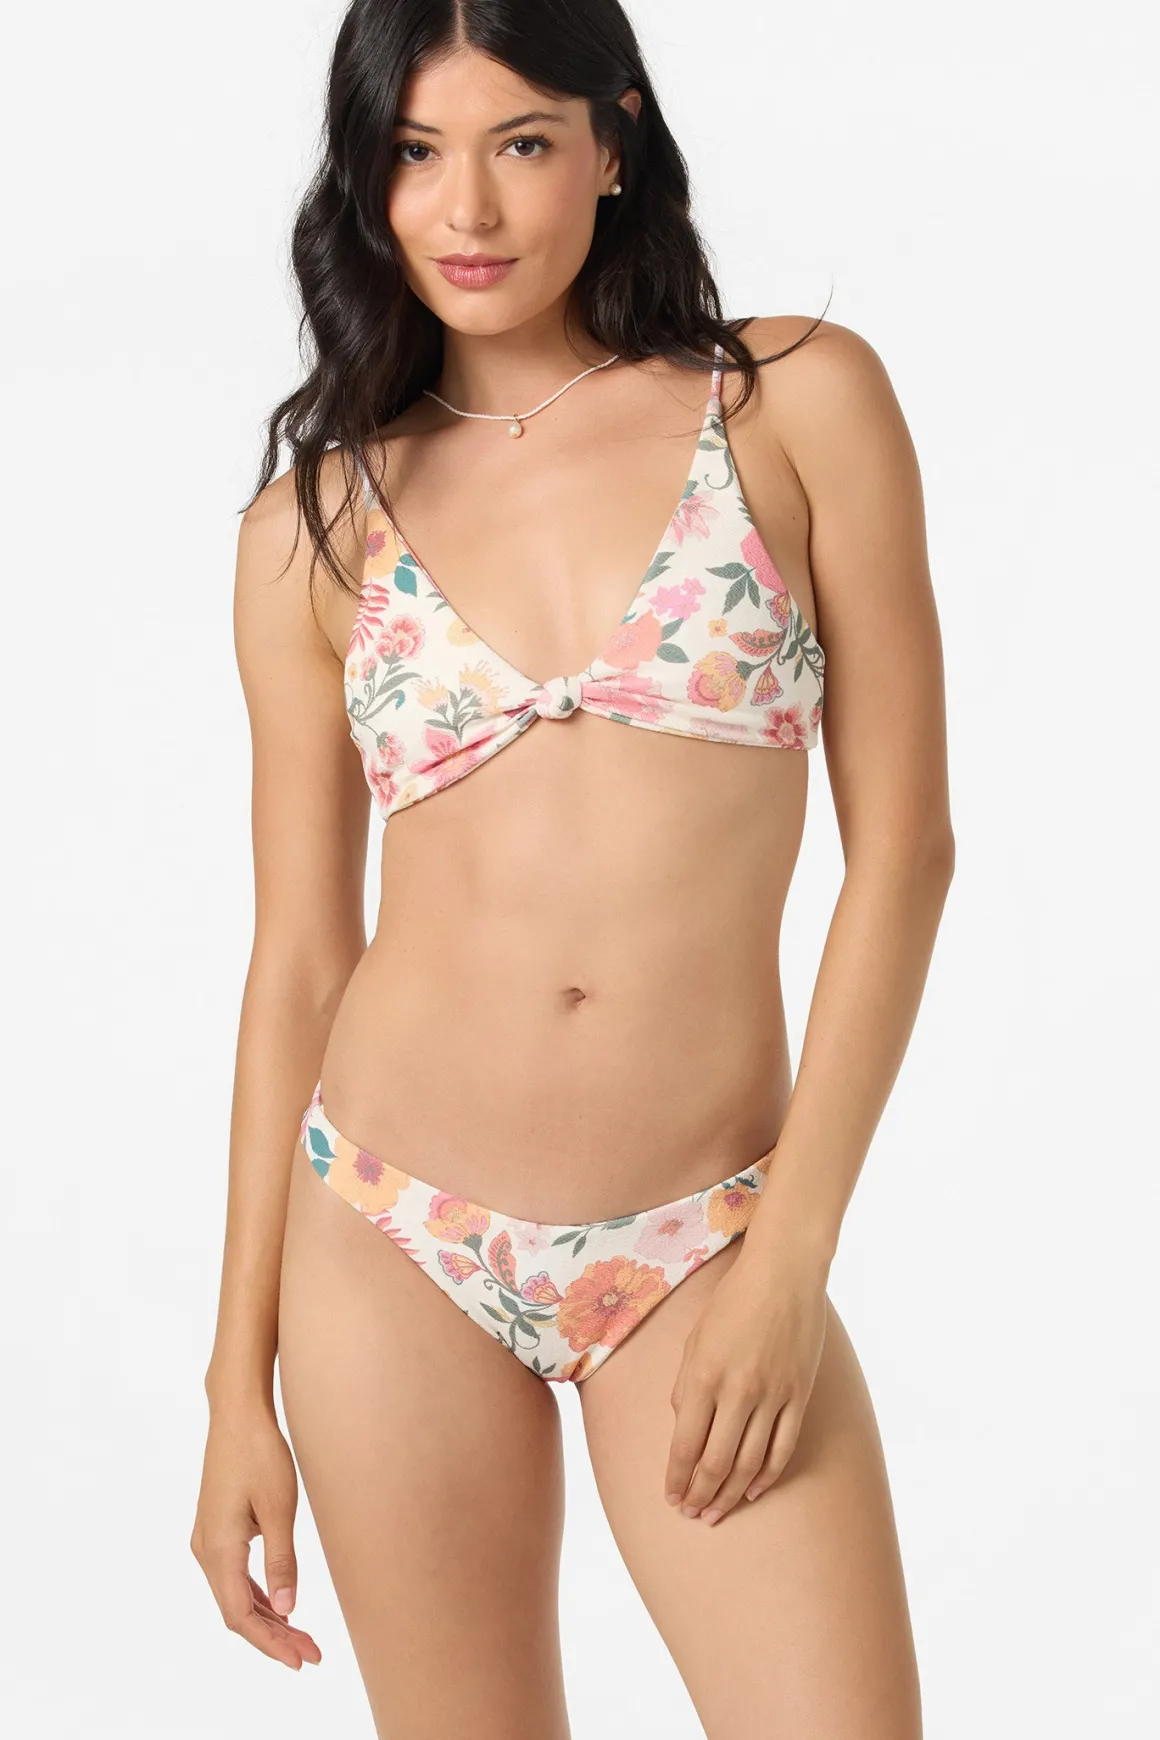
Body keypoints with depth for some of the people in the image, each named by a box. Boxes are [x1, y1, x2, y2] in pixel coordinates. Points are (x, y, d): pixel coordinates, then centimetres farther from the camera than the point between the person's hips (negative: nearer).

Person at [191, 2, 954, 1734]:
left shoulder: (801, 401, 0)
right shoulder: (315, 523, 5)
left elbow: (903, 842, -2)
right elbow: (298, 957, 7)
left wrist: (791, 1253, -9)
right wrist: (240, 1378, 6)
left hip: (698, 1250, -1)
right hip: (392, 1250, 2)